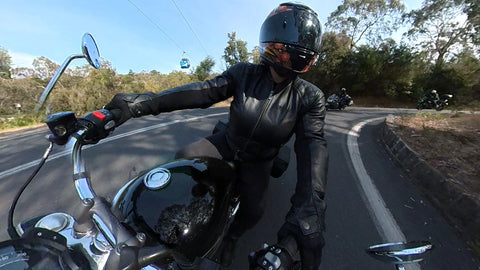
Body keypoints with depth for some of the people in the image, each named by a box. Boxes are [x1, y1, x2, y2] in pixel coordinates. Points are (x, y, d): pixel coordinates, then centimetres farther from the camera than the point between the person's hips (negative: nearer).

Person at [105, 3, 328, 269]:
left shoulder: (311, 98, -16)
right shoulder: (244, 73, -14)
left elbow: (313, 146, -28)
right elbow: (202, 91, -22)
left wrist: (308, 210, -41)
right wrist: (142, 103, -32)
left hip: (258, 160, 0)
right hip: (228, 142, 1)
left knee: (252, 211, -5)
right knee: (183, 159, -12)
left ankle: (232, 235, 35)